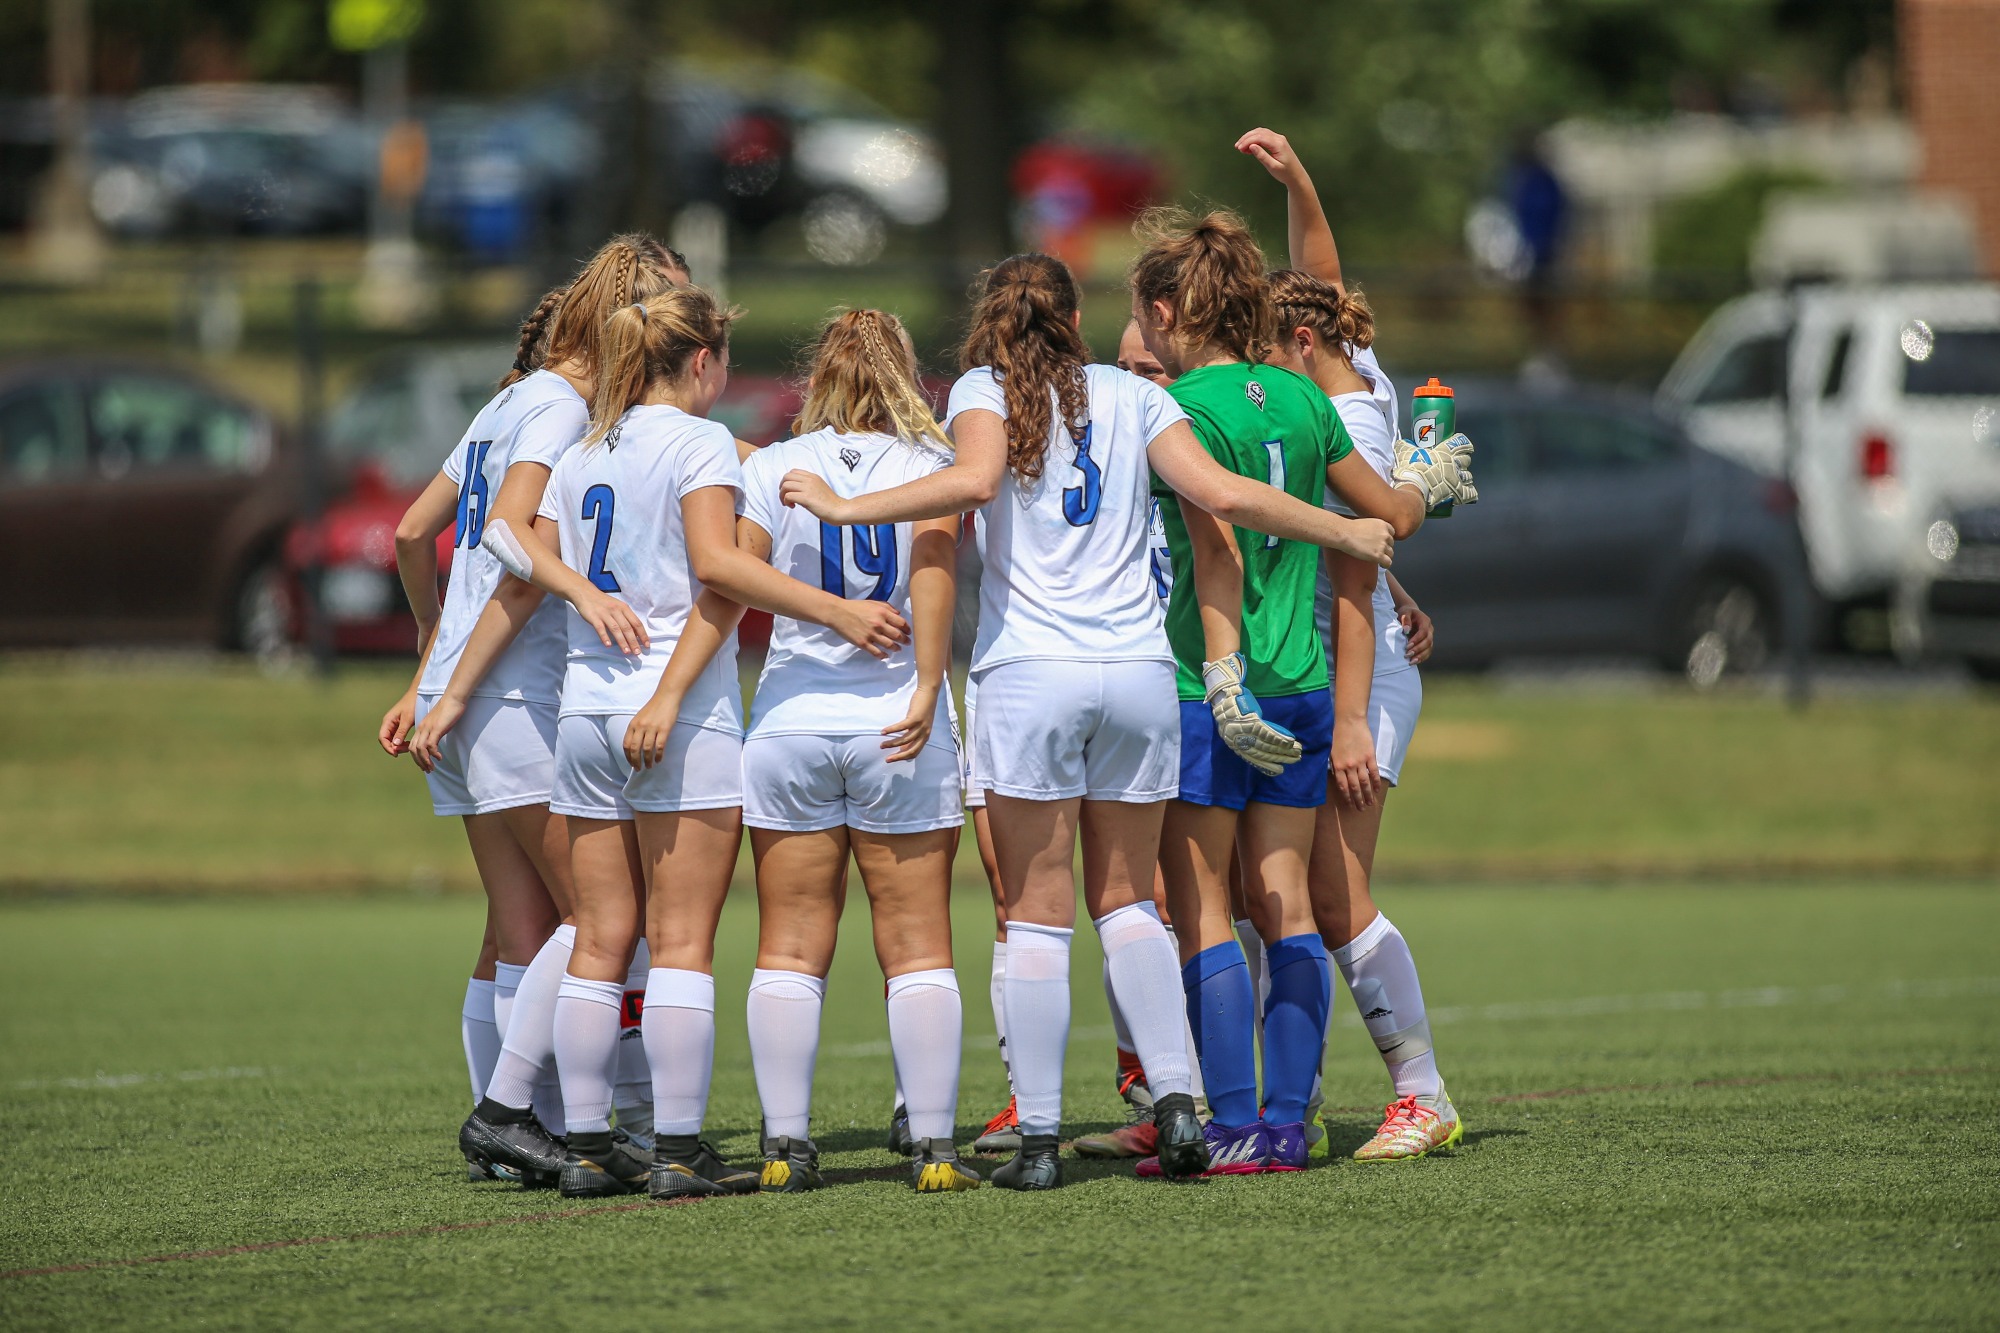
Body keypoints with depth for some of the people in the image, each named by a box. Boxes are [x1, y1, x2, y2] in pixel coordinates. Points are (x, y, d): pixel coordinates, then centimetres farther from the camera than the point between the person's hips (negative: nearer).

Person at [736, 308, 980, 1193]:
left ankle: (786, 1146, 3)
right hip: (897, 729, -1)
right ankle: (933, 1146, -1)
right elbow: (934, 562, -16)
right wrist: (927, 687, -18)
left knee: (789, 951, 6)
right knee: (918, 950, 4)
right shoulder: (928, 464, 0)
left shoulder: (770, 468, 3)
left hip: (788, 722, 1)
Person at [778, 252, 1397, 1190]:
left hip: (1030, 674, -3)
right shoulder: (1129, 395, 11)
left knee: (1038, 915, 0)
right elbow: (1221, 494, 4)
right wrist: (1346, 532, 14)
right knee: (1126, 900, 15)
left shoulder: (985, 391, 3)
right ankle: (1173, 1097, 1)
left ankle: (1038, 1138, -3)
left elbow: (972, 481, -17)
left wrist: (846, 507, -12)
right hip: (1137, 671, 3)